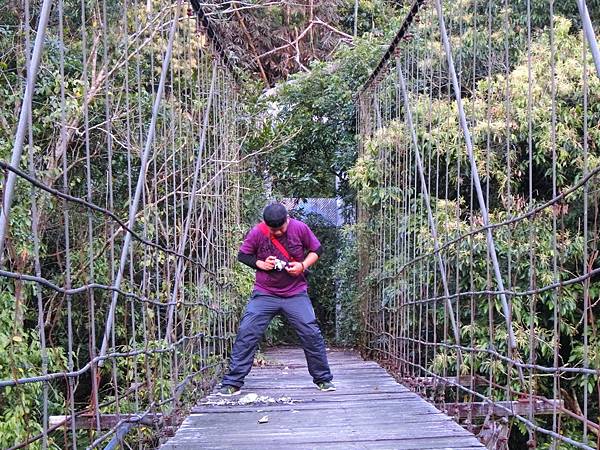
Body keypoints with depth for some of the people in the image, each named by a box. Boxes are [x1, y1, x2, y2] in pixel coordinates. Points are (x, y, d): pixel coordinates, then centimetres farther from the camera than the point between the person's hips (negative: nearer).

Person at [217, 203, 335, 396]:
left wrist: (303, 265, -13)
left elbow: (316, 250, 5)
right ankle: (232, 383, -1)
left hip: (296, 293, 0)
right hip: (264, 294, 0)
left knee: (311, 334, -4)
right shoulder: (257, 233, -10)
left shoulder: (300, 228, -8)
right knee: (246, 333, -9)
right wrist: (260, 263, -14)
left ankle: (323, 379, 14)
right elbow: (242, 255, 4)